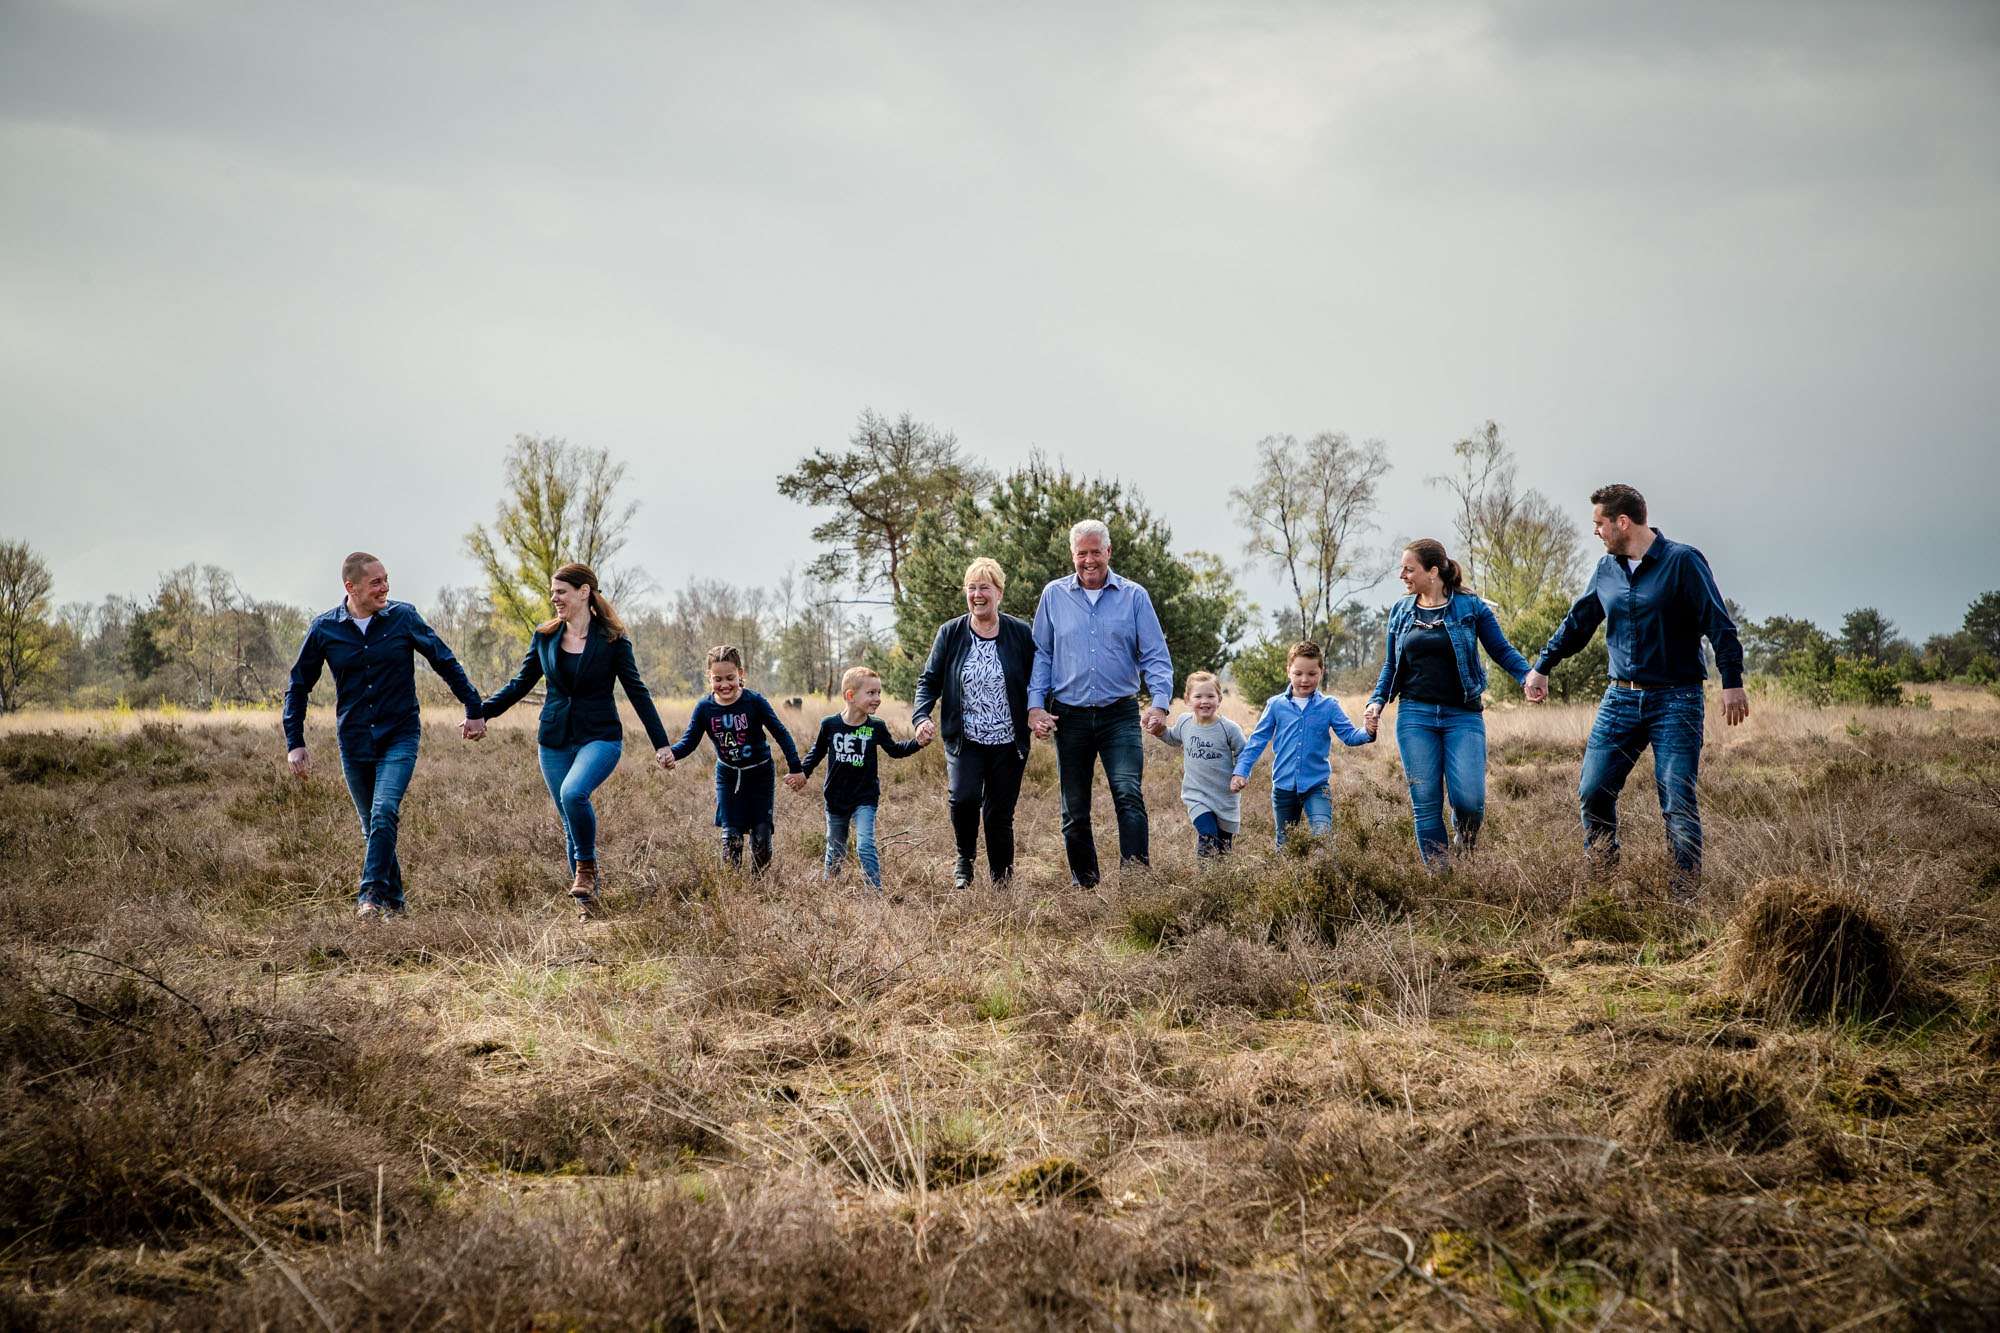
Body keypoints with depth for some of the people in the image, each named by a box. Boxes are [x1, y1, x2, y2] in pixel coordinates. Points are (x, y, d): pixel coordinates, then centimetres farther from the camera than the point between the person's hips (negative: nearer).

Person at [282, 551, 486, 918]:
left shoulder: (403, 617, -4)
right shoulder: (324, 629, -2)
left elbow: (446, 663, 7)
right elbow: (298, 686, 8)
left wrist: (474, 710, 8)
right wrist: (295, 744, 2)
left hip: (400, 736, -2)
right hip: (354, 743, 2)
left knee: (384, 813, -22)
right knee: (373, 827, 9)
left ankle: (372, 894, -19)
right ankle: (393, 900, 21)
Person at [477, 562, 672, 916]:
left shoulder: (612, 640, -5)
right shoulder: (544, 637, 5)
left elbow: (637, 691, -2)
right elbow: (521, 683, 14)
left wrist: (660, 743, -5)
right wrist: (482, 711, 4)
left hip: (600, 737, -4)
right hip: (555, 740, 4)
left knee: (573, 793, -30)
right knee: (570, 823, 4)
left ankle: (586, 866, -9)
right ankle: (587, 896, 15)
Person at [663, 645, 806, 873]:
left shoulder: (754, 702, -18)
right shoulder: (705, 707, -11)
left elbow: (780, 733, -13)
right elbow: (690, 740, -11)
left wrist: (796, 768, -14)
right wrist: (672, 753, -34)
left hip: (760, 775, -2)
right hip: (728, 776, 2)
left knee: (761, 835, -1)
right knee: (730, 836, -3)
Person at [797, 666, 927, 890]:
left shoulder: (876, 728, -7)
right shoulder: (829, 724, -8)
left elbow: (895, 750, 7)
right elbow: (817, 752, 9)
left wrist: (918, 743, -8)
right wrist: (802, 774, 1)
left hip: (865, 798, -1)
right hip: (836, 799, 1)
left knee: (865, 846, -15)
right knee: (835, 850, 14)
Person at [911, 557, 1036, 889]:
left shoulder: (1021, 633, 1)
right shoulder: (950, 633, 3)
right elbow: (929, 681, 6)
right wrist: (922, 716, -12)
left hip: (1008, 743, 0)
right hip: (965, 740, 0)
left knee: (1000, 813, 3)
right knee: (963, 797, -21)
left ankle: (1000, 880, 18)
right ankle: (964, 860, 5)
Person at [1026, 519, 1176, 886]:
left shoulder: (1134, 596, 3)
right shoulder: (1054, 595, 6)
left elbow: (1155, 656, 1)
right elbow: (1041, 654, 10)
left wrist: (1160, 702, -14)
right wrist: (1035, 705, -2)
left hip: (1120, 715, -2)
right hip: (1070, 715, 2)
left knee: (1129, 795, -19)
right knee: (1074, 811, 7)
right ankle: (1084, 887, 17)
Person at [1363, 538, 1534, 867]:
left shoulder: (1470, 607, 0)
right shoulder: (1400, 612, 11)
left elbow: (1502, 650, 1)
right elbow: (1391, 666, 16)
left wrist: (1527, 675, -16)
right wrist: (1376, 702, 2)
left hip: (1463, 716, -3)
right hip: (1415, 716, 3)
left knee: (1469, 799, -15)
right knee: (1425, 803, -1)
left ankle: (1464, 842, 17)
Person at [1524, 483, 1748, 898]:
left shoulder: (1682, 562, -8)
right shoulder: (1607, 569, 11)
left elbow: (1719, 625, -12)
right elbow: (1576, 623, 23)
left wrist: (1732, 682, -19)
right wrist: (1542, 667, 29)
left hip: (1675, 701, -6)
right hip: (1620, 698, 6)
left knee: (1678, 802, -7)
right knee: (1592, 793, 0)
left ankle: (1684, 892, -1)